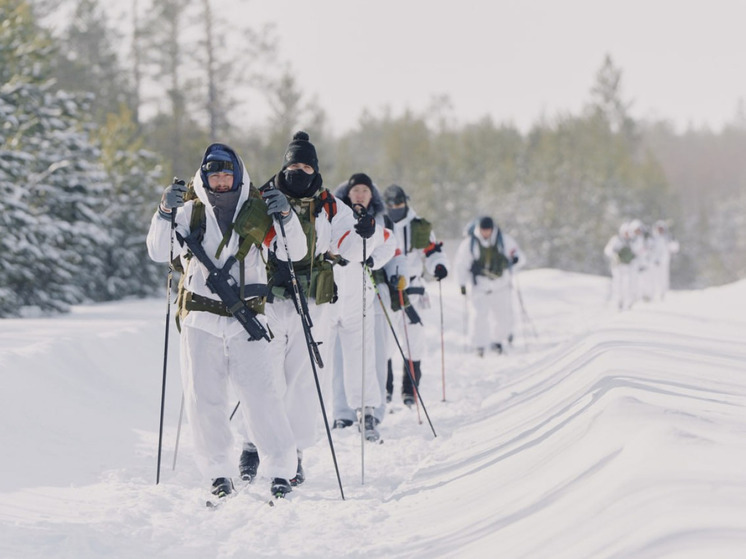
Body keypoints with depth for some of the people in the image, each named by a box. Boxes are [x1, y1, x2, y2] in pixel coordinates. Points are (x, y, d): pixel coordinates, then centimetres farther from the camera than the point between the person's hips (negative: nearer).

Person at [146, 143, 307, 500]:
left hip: (246, 321, -1)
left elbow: (296, 253, 7)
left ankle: (281, 471, -1)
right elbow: (158, 253, 3)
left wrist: (286, 217, -10)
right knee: (203, 398, 0)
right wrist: (165, 213, -12)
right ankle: (219, 474, 9)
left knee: (260, 396, -8)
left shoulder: (258, 211, 7)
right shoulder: (190, 213, 9)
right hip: (201, 322, 1)